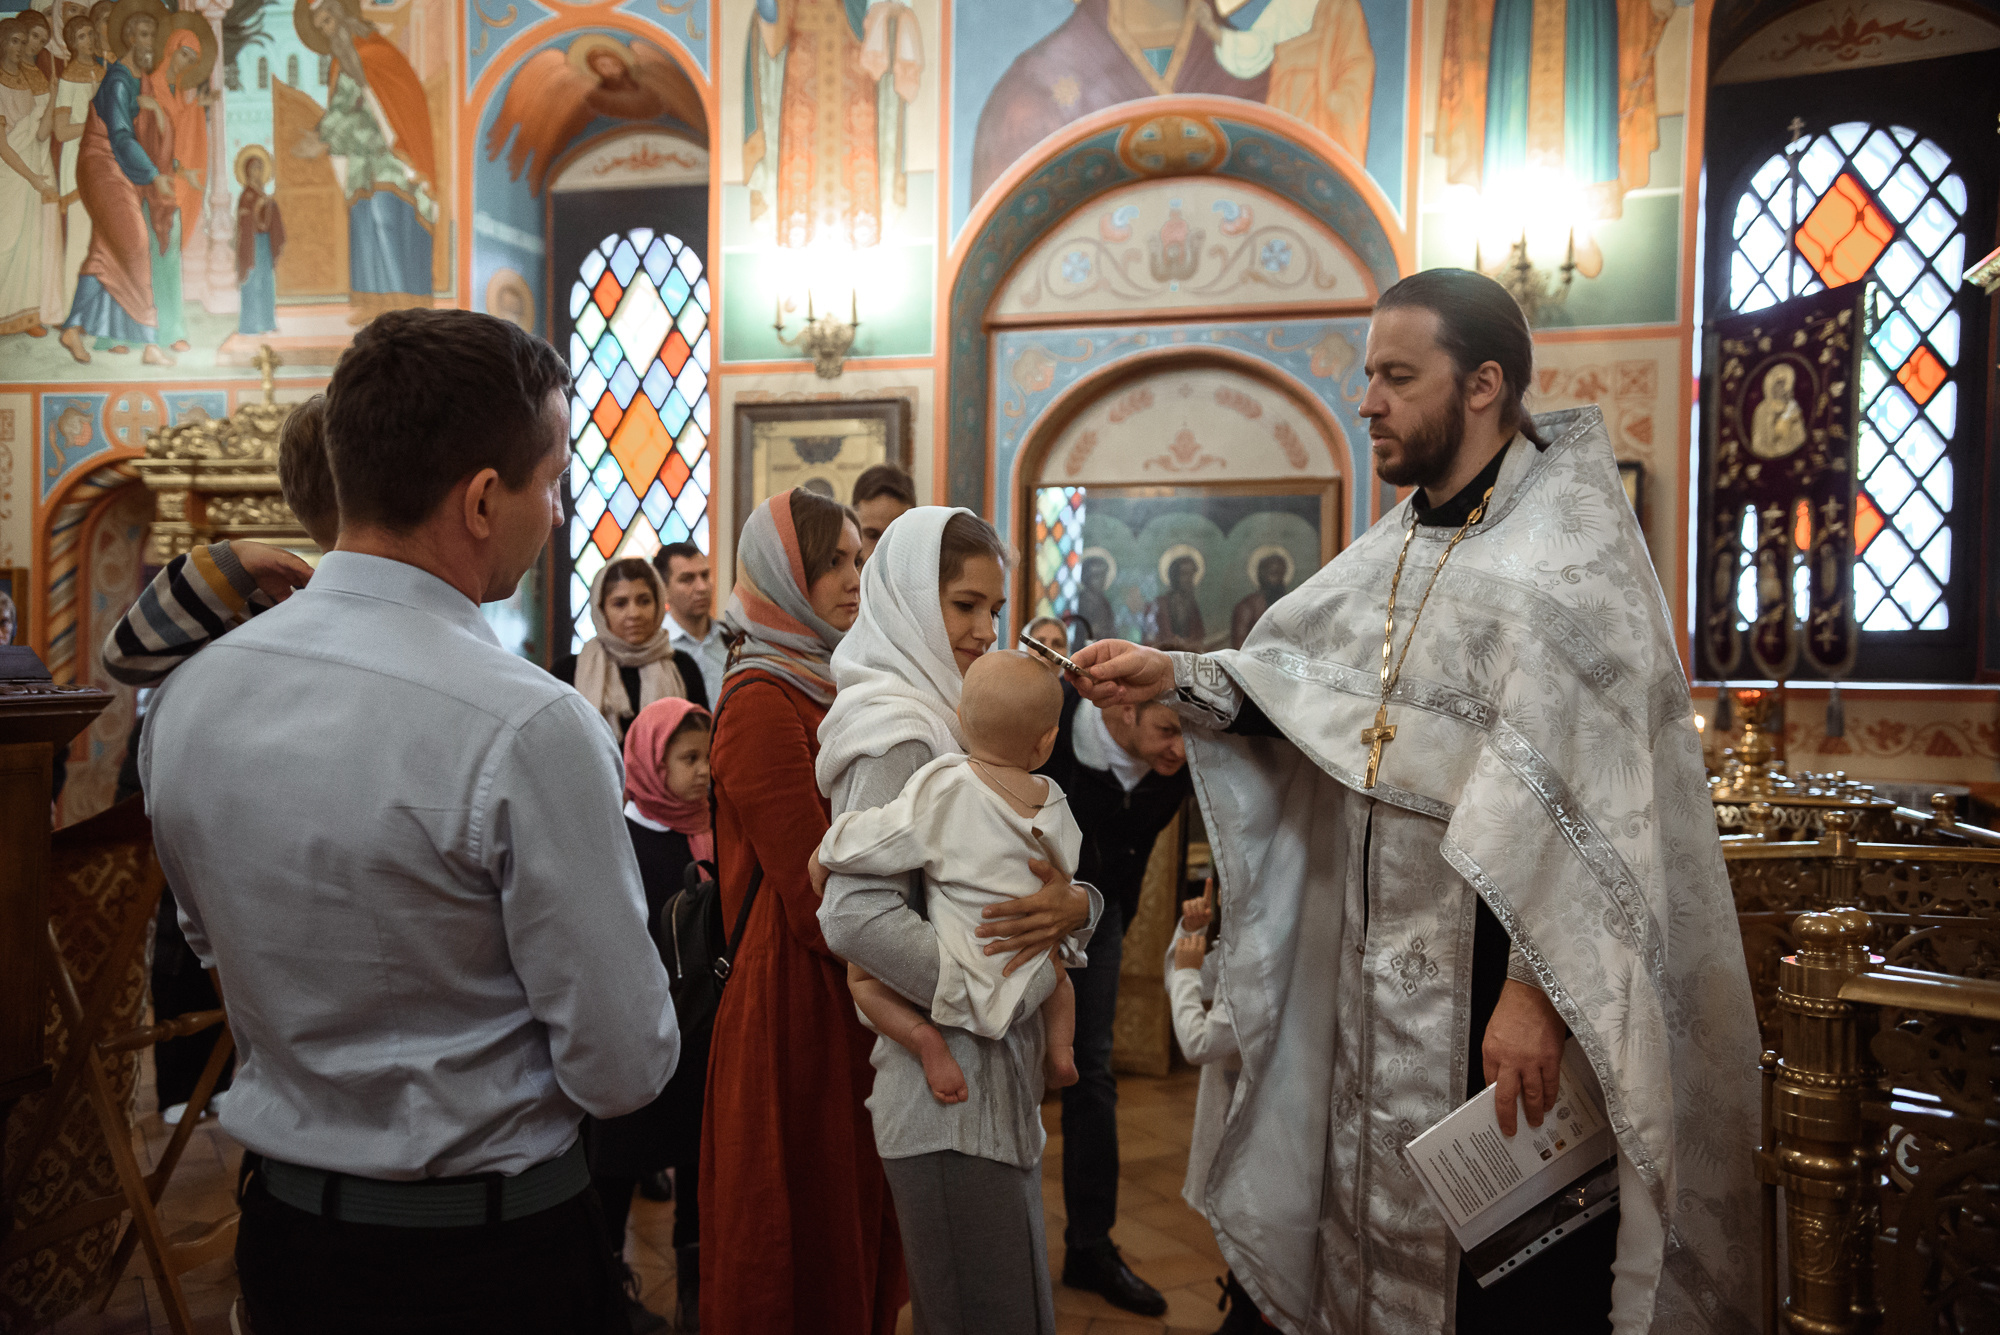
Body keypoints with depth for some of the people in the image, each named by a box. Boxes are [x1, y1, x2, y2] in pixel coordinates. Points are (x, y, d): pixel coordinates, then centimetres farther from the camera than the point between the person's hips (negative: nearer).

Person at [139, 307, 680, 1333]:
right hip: (493, 1252, -5)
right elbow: (624, 1068, -21)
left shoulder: (188, 693, -7)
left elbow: (215, 946, 10)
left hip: (279, 1236, 6)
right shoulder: (528, 728, -28)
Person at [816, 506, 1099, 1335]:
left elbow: (1025, 862, 11)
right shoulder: (899, 732, -15)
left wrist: (1075, 905, -12)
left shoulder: (952, 715, 13)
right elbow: (856, 916, -26)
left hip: (999, 1082, 9)